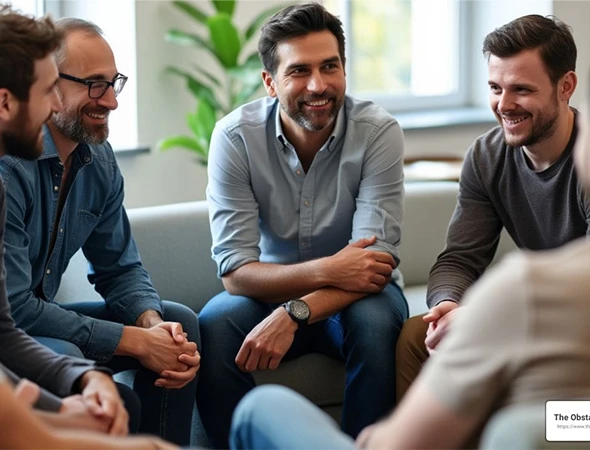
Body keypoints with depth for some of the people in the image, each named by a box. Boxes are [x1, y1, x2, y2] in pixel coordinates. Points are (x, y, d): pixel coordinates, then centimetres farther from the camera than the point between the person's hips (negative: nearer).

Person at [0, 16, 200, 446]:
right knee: (63, 358, -35)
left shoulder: (99, 160, 1)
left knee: (179, 322, 4)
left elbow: (120, 269, 9)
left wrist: (154, 324, -14)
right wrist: (136, 342, -23)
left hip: (37, 315, 9)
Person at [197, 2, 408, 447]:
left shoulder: (379, 132, -17)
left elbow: (377, 261, -23)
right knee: (214, 324, -29)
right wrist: (326, 270, -32)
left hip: (354, 293, 0)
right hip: (271, 290, 1)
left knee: (375, 323, -33)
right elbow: (235, 271, -17)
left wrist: (292, 315, -37)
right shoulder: (235, 136, -14)